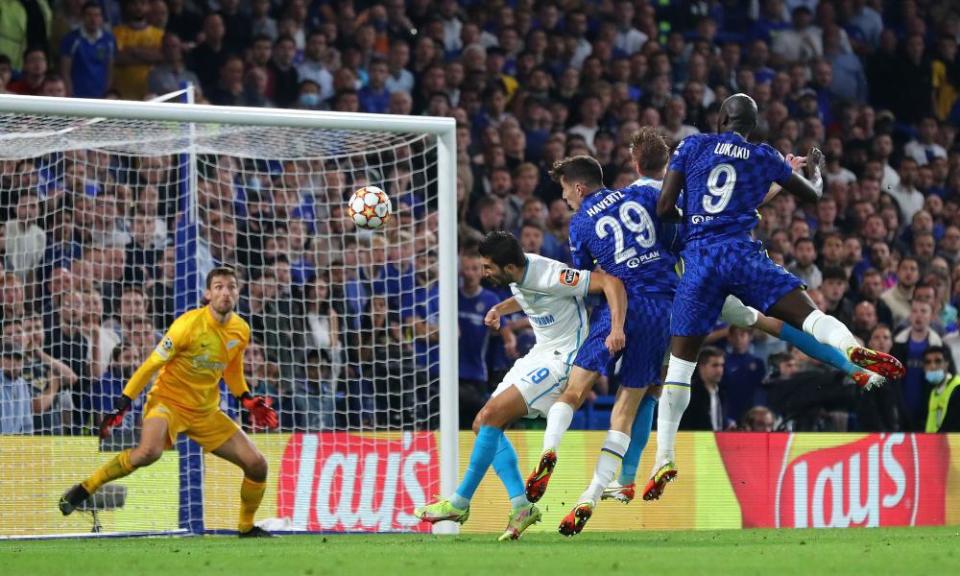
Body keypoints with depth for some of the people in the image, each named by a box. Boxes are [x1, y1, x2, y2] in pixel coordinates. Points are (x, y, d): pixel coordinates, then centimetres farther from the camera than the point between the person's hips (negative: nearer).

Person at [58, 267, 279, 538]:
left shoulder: (241, 330, 2)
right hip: (169, 400, -6)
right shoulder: (190, 323, -17)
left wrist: (248, 400, 10)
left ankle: (247, 528, 22)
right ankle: (85, 488, -19)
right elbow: (152, 363, -14)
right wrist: (123, 403, -16)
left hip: (207, 411, 6)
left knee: (257, 465, -2)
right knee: (149, 451, -37)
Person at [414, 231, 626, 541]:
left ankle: (460, 503, -10)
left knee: (491, 416, -18)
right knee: (483, 424, 1)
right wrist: (501, 308, 10)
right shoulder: (518, 274, 1)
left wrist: (617, 328, -38)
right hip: (540, 353, 10)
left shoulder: (550, 276, -25)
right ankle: (521, 505, -2)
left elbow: (611, 282, -26)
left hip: (563, 357, -10)